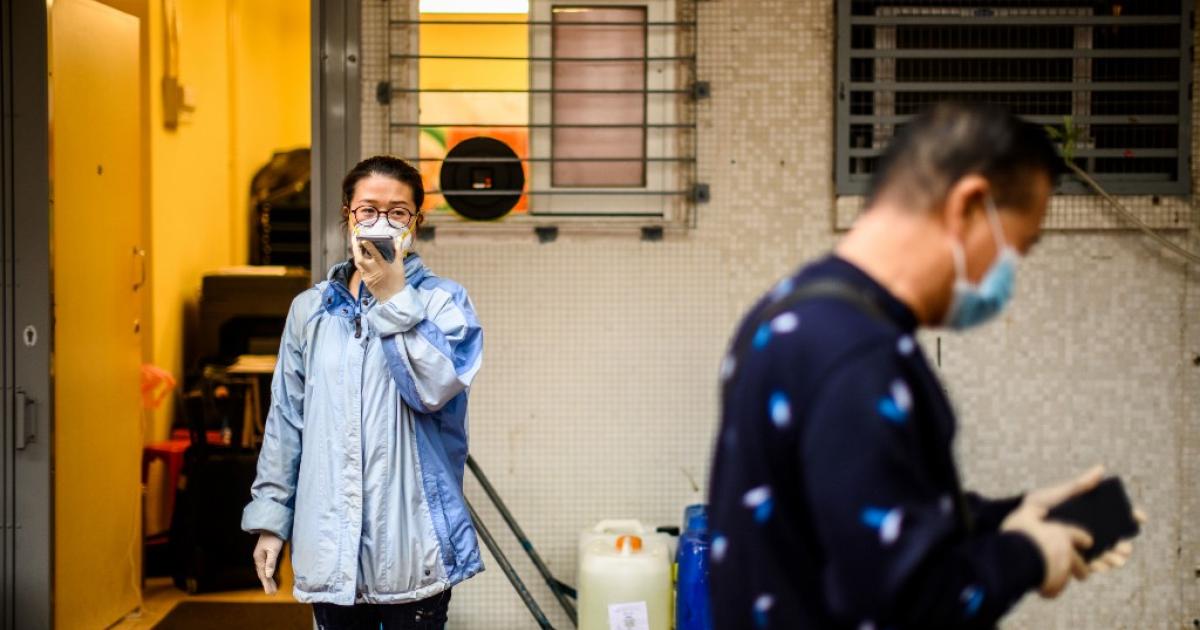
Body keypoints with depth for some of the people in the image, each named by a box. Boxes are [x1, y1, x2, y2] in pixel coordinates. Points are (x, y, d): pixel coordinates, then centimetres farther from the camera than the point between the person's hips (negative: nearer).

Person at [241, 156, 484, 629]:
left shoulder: (444, 301, -1)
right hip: (328, 541, 3)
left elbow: (436, 388, -19)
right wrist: (270, 517, 8)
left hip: (412, 548, -3)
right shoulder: (310, 309, 8)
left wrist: (393, 297, -16)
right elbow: (286, 421, 11)